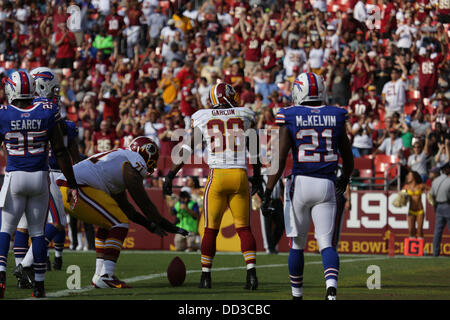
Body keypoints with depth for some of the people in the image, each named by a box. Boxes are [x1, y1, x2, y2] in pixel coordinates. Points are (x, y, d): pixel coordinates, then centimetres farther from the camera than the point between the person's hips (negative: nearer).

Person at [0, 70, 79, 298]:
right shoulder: (47, 113, -3)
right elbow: (60, 152, -2)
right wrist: (72, 184, 4)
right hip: (40, 177, 1)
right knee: (37, 231, 11)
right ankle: (39, 284, 12)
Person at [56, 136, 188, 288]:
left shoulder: (117, 158, 27)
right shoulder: (131, 166, -3)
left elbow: (125, 207, 31)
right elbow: (144, 203, 0)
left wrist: (150, 224, 33)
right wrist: (166, 225, 9)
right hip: (75, 190, -10)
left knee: (107, 223, 23)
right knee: (119, 224, -5)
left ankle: (100, 274, 18)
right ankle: (105, 276, -10)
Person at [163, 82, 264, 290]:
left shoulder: (202, 118, 5)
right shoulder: (245, 116, 8)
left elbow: (187, 149, 2)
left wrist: (171, 175, 7)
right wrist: (257, 176, 31)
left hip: (217, 176, 0)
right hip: (240, 176, 0)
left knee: (211, 230, 9)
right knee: (244, 228, 7)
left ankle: (206, 276, 10)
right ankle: (251, 272, -8)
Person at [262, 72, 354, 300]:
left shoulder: (290, 119, -4)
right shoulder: (335, 117, 5)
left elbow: (279, 160, -9)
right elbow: (348, 159, 13)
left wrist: (268, 192, -5)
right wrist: (345, 178, 34)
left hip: (300, 183, -1)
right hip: (326, 185, 1)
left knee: (297, 244, 13)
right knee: (326, 243, -1)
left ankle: (297, 294, 22)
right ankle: (331, 286, -26)